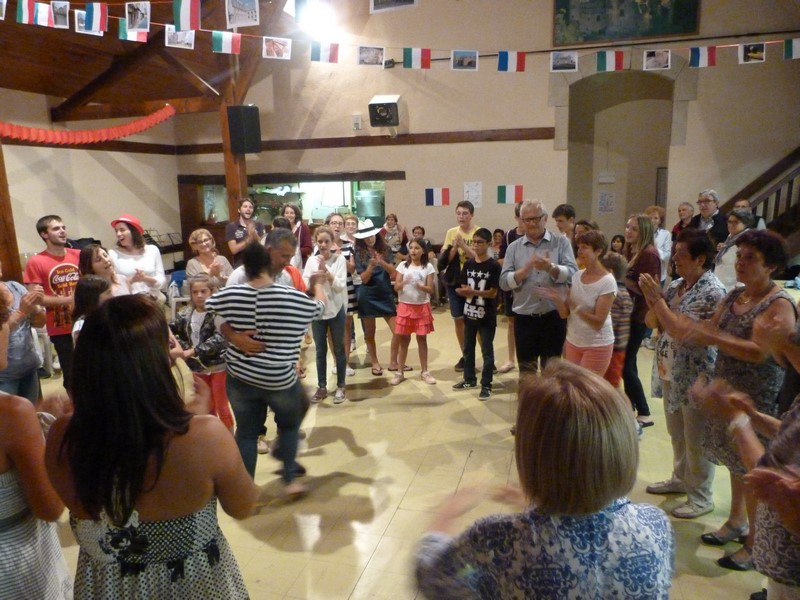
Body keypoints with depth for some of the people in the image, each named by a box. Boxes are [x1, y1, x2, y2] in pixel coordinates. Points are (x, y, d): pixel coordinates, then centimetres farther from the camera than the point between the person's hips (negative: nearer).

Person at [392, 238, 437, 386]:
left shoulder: (428, 267, -2)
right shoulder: (403, 265, 0)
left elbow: (431, 289, -6)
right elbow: (396, 287, -4)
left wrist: (419, 286, -25)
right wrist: (404, 282, -24)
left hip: (422, 306, 0)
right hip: (405, 306, 1)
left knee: (422, 339, 8)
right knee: (403, 339, 6)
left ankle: (424, 371, 19)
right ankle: (400, 372, 15)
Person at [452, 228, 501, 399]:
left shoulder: (494, 266, -11)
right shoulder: (468, 264, 4)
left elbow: (493, 293, -14)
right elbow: (463, 288, 5)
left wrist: (472, 292, -25)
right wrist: (462, 291, -18)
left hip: (487, 315, -5)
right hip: (469, 313, 6)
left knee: (487, 351, 4)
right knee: (468, 348, 17)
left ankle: (486, 385, 13)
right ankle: (469, 379, 33)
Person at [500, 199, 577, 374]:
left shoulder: (561, 242, 1)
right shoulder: (514, 247, 4)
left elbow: (573, 273, -10)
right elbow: (504, 282, -4)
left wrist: (550, 267, -28)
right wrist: (526, 269, -19)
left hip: (554, 316, -1)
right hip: (524, 318, 1)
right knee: (526, 370, 13)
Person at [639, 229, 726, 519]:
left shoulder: (712, 291, -20)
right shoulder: (676, 285, 4)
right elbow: (652, 322, 7)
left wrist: (657, 297, -22)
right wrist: (650, 296, -10)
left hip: (695, 377, -8)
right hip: (671, 372, 8)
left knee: (696, 439, 7)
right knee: (676, 433, 22)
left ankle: (701, 496, 24)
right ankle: (681, 479, 40)